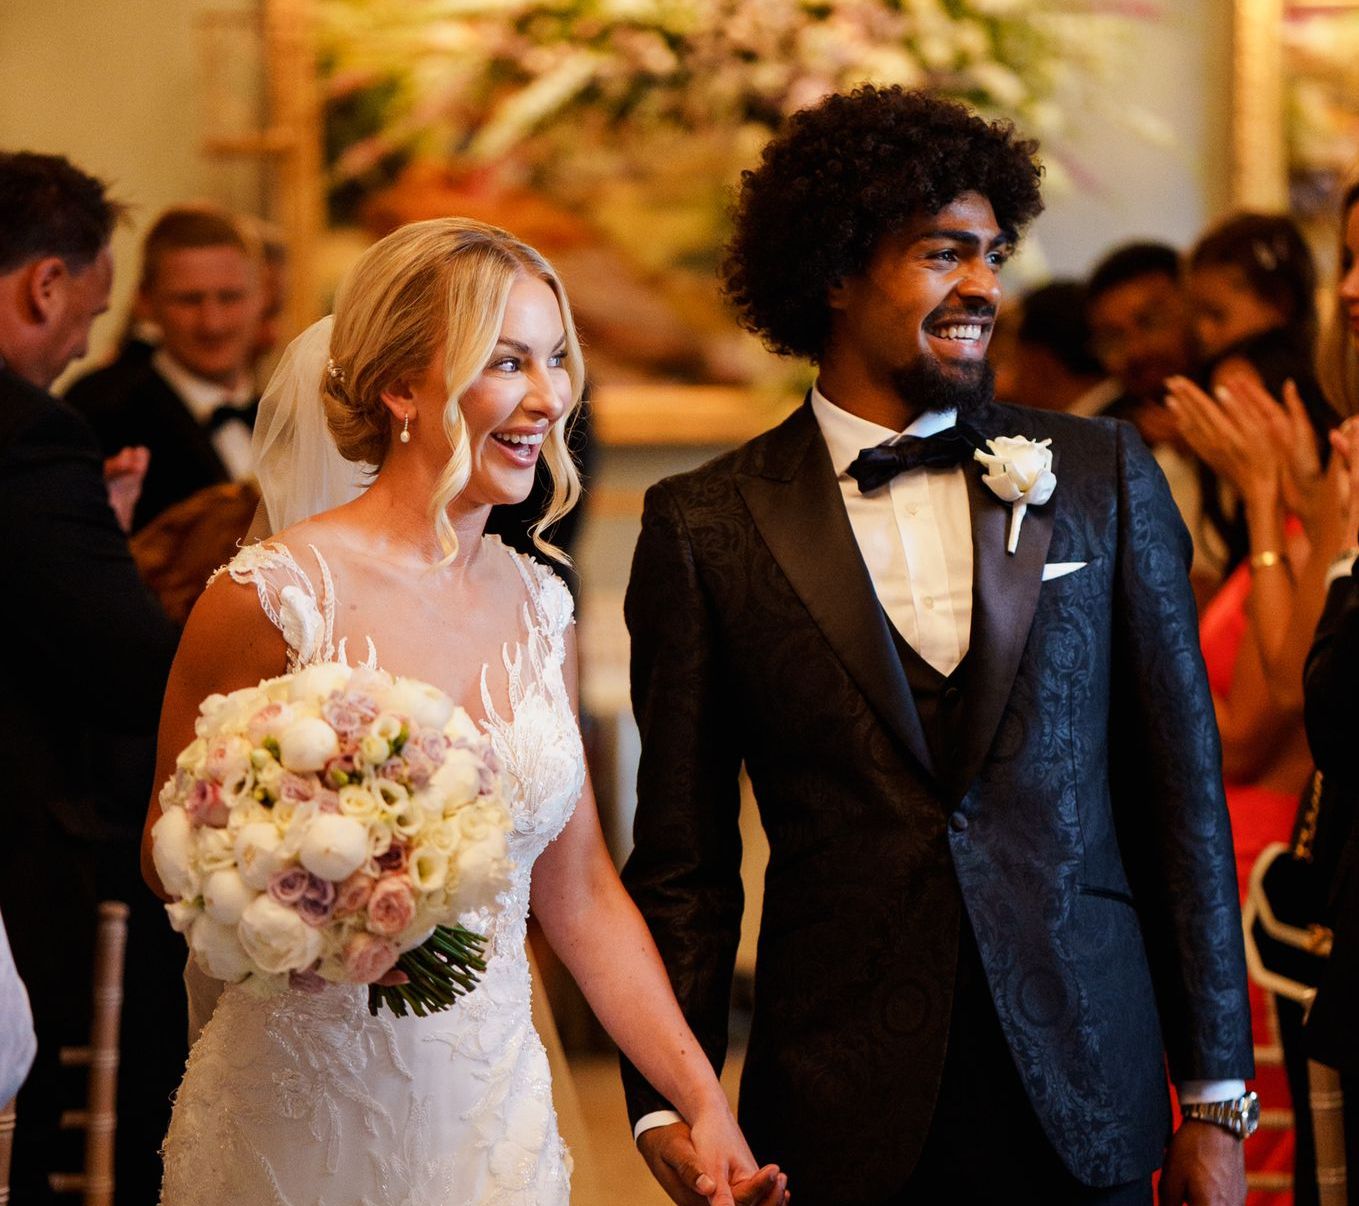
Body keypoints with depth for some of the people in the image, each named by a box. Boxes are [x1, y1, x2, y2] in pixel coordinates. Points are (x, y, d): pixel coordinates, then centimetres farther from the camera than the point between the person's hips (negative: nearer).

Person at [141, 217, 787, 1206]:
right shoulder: (275, 597, -12)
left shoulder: (540, 606, 4)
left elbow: (582, 894, 9)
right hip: (302, 1120, -4)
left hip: (495, 1112, 5)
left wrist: (707, 1105, 0)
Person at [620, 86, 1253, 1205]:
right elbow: (681, 855, 3)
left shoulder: (1104, 476, 4)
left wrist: (1215, 1099, 3)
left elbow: (1182, 788, 5)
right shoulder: (706, 526, 0)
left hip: (1087, 1106, 1)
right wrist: (668, 1105, -6)